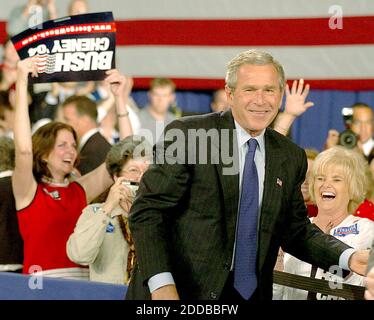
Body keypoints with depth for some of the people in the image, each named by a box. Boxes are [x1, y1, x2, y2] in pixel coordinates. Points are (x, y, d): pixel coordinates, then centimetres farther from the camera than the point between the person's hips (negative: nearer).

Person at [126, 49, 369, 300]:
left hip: (253, 293, 5)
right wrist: (161, 284, -23)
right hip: (183, 292, -4)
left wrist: (349, 258, -5)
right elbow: (147, 212, -12)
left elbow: (296, 232, 12)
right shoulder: (188, 134, -9)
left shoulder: (291, 157, 6)